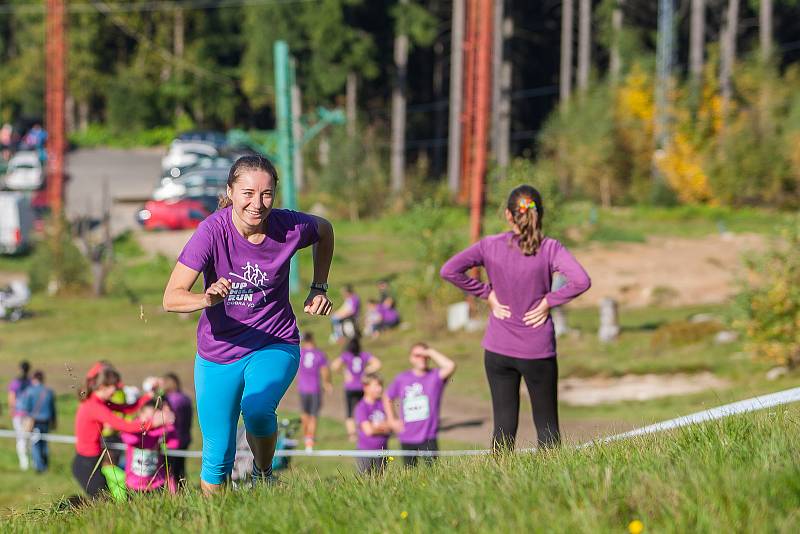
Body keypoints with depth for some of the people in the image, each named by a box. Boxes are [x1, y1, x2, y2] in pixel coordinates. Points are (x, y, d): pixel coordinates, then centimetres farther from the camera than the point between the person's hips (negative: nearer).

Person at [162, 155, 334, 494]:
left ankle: (264, 474, 0)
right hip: (218, 353, 0)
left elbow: (324, 229, 11)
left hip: (275, 344, 0)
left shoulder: (289, 227, -15)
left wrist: (319, 288, 7)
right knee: (218, 459, 3)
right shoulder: (213, 231, -21)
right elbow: (171, 298, -28)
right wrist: (208, 299, -48)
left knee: (256, 408, -30)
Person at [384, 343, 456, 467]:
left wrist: (431, 352, -14)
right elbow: (387, 398, 21)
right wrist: (392, 421, 11)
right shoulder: (402, 378, 6)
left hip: (428, 438, -3)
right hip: (406, 438, 3)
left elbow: (450, 366, -24)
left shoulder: (435, 376, -2)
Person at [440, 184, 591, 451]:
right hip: (538, 349, -2)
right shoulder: (549, 248, -11)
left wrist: (487, 293, -4)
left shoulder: (490, 246, -5)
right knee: (547, 424, 9)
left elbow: (449, 271, -12)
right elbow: (581, 281, -23)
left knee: (504, 425, 7)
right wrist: (548, 301, -10)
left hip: (498, 349, 2)